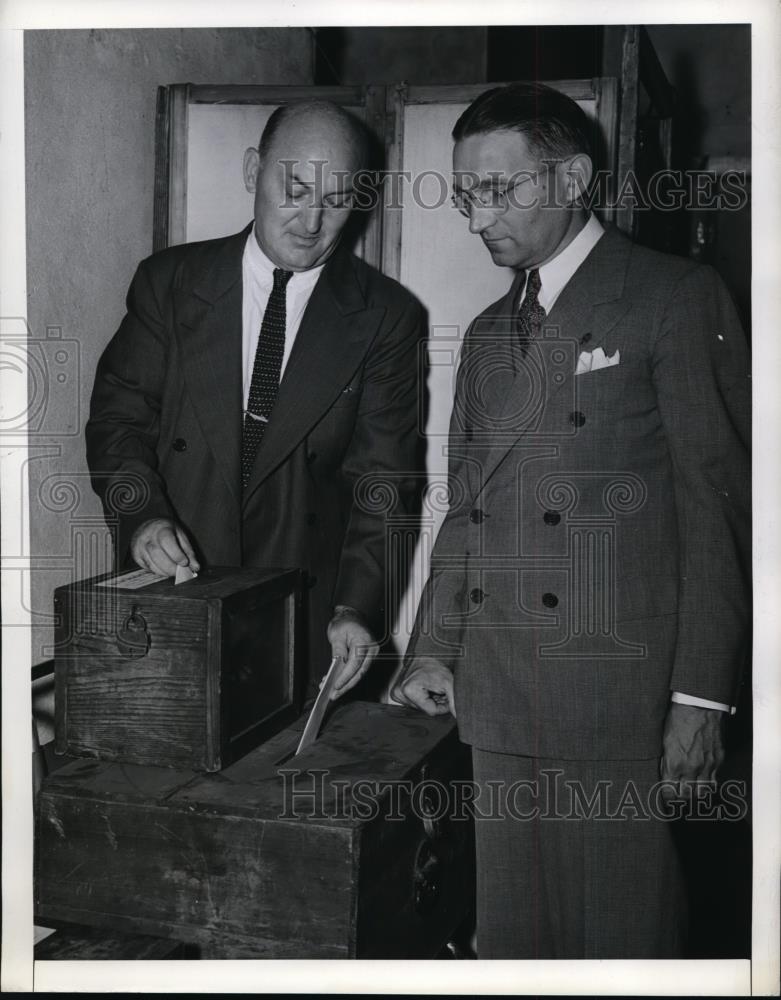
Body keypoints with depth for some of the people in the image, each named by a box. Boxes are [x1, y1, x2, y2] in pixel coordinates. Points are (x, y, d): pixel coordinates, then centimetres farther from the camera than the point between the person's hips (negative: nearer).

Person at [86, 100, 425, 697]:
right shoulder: (170, 282, 3)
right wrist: (143, 515, -17)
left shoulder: (386, 316, -1)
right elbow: (119, 417, 2)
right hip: (171, 594, 1)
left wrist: (357, 607, -17)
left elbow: (382, 477, -5)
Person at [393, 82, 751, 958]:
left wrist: (701, 694, -12)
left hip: (619, 694, -6)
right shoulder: (488, 333, 17)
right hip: (497, 692, 6)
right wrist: (434, 650, 9)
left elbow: (715, 503, -8)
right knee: (511, 930, 13)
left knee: (622, 929, 3)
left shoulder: (676, 299, -3)